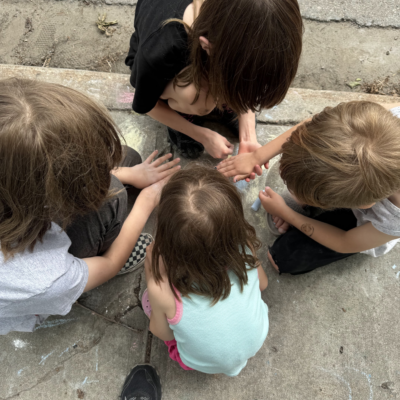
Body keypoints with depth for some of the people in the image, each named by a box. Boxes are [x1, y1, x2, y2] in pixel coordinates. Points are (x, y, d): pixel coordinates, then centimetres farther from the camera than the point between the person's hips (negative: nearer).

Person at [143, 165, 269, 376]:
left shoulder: (162, 290, -39)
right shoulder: (244, 247, -31)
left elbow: (164, 334, -15)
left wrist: (152, 276, -13)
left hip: (205, 365, -2)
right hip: (256, 342, 2)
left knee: (147, 298, 11)